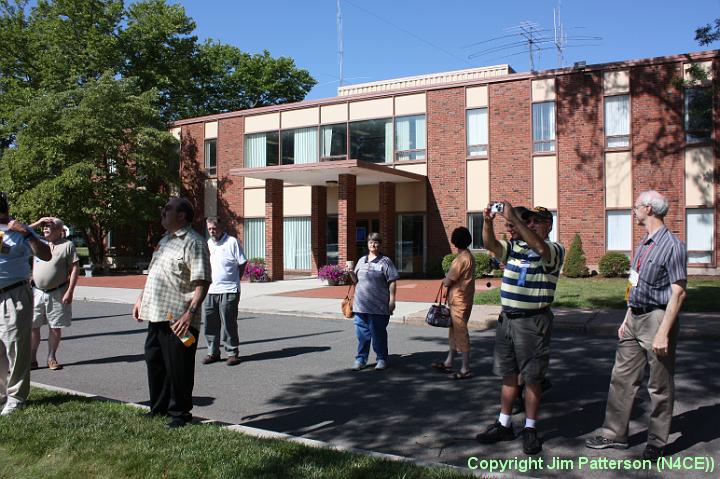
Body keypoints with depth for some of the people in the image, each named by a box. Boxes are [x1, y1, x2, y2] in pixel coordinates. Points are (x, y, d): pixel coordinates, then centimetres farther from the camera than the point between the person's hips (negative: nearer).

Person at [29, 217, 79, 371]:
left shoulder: (67, 245, -3)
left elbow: (75, 268, -6)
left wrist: (70, 291, -13)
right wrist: (37, 223, 1)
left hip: (57, 294, -3)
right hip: (37, 292, 3)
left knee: (55, 327, 5)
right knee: (32, 326, 2)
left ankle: (51, 358, 18)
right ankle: (32, 359, 11)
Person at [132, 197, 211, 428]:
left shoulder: (193, 242, -13)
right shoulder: (164, 240, 18)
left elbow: (201, 283, -20)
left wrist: (190, 313, -28)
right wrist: (141, 299, 22)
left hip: (178, 320, -9)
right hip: (156, 315, 9)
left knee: (178, 369, 1)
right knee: (154, 362, 18)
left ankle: (180, 413, 17)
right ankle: (158, 407, 34)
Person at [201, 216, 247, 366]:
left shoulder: (232, 242, -4)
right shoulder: (207, 244, 15)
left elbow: (242, 264, -3)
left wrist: (234, 281, -2)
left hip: (228, 292, -6)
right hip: (209, 291, 6)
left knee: (229, 323, -1)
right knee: (209, 324, 9)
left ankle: (232, 353, 9)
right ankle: (213, 352, 20)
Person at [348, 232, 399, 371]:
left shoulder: (385, 261, -1)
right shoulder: (362, 260, 14)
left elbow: (392, 282, -4)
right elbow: (356, 281, 20)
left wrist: (392, 300, -10)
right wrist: (351, 273, 0)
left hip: (379, 305, -4)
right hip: (361, 304, 4)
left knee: (379, 333, 3)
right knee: (362, 332, 7)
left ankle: (382, 359, 15)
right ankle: (361, 359, 16)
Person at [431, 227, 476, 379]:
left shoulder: (462, 258, -19)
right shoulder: (468, 256, 12)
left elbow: (447, 282, -16)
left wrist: (445, 279, 4)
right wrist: (448, 279, 1)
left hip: (459, 302, -10)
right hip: (459, 301, 10)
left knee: (460, 333, -4)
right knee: (454, 331, 16)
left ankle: (466, 369, 1)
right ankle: (448, 363, 27)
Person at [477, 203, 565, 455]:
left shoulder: (555, 250, -6)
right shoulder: (514, 247, 11)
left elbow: (539, 248, -28)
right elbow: (490, 244, -3)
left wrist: (513, 218, -32)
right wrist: (487, 221, -22)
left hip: (533, 322, -5)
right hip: (506, 319, 5)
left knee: (532, 377, 4)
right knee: (508, 375, 13)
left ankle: (530, 429, 17)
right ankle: (504, 425, 24)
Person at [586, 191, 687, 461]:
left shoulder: (672, 246, -15)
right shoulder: (644, 244, 12)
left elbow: (678, 292, -18)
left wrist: (663, 332, -21)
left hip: (657, 318, -9)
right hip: (635, 317, 9)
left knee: (660, 385, 5)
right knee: (622, 377, 13)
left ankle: (657, 442, 19)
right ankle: (614, 434, 23)